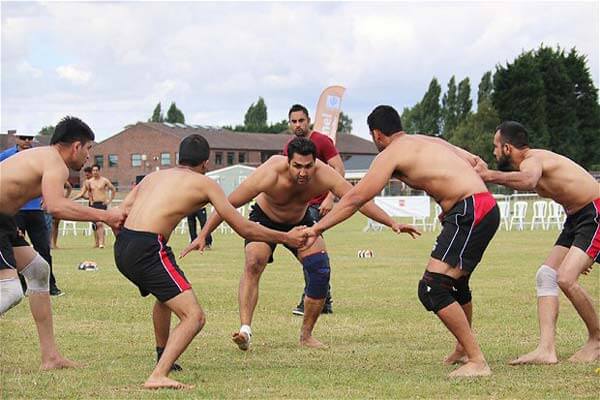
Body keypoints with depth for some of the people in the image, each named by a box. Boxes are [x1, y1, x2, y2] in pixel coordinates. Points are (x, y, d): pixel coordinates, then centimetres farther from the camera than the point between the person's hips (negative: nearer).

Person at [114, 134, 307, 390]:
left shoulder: (154, 176, 24)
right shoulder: (204, 183, 8)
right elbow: (244, 229, 8)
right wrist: (286, 238, 20)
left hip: (121, 248, 8)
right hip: (148, 250, -8)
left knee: (165, 296, 36)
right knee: (194, 316, -9)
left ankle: (163, 357, 53)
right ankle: (158, 376, -27)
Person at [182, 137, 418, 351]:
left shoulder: (323, 175, -31)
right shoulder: (270, 174, -37)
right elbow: (229, 204, -28)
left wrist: (392, 223, -35)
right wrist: (202, 236, -28)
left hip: (300, 222, 3)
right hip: (264, 220, -3)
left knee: (320, 270, -12)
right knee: (254, 263, -28)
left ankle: (306, 335, 3)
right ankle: (245, 329, -32)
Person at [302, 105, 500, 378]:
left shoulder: (391, 154, -2)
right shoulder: (430, 141, 22)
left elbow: (356, 198, -2)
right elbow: (475, 162, 27)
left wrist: (317, 228, 4)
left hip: (471, 212, -10)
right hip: (485, 205, 10)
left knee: (432, 289, -14)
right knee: (454, 283, 28)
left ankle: (477, 362, -14)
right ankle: (464, 350, 47)